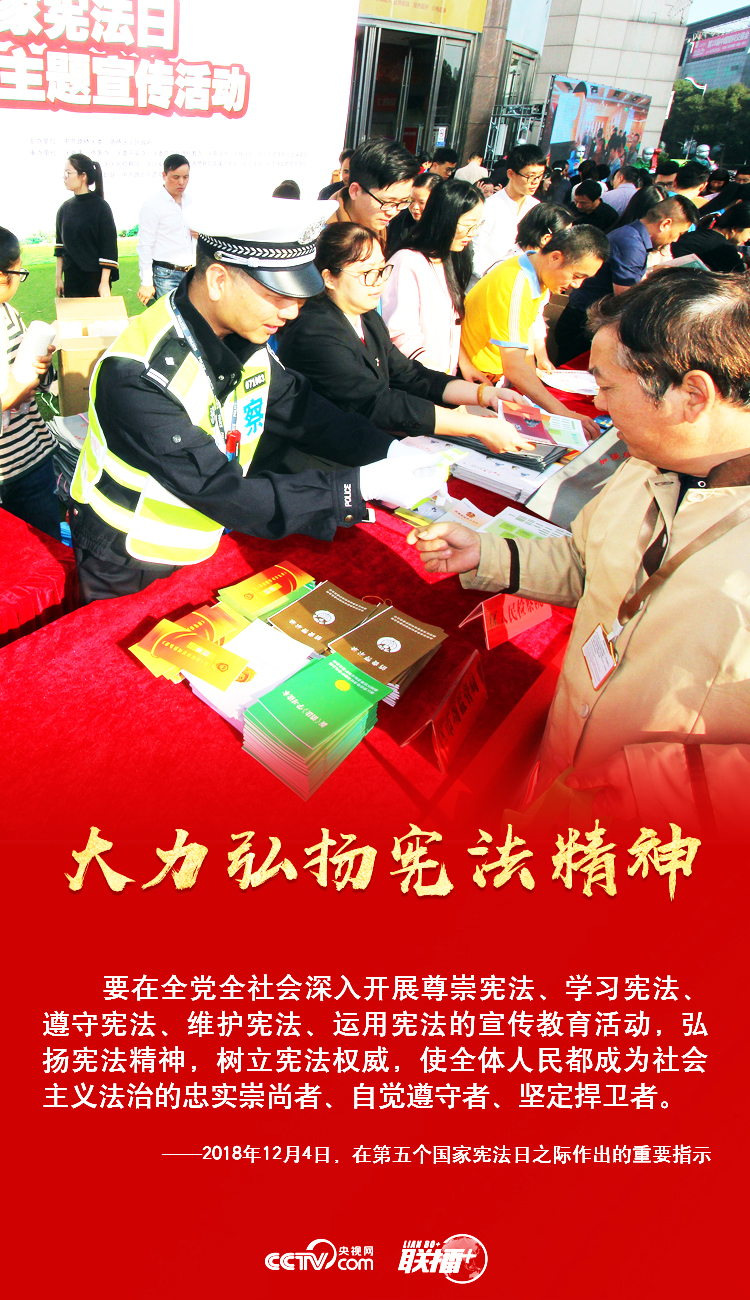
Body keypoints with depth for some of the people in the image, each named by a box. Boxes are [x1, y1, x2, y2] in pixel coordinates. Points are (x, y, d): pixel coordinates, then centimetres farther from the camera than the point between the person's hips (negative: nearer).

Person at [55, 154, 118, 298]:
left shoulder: (100, 207, -6)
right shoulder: (65, 208, 9)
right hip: (71, 278, 5)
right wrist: (58, 277, 10)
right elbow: (60, 246, 13)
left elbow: (109, 248, -10)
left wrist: (104, 282, -14)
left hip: (95, 277, -5)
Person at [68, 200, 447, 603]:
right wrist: (363, 485, -34)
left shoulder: (246, 341, -8)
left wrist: (387, 450, -10)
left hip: (200, 552, 6)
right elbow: (223, 492, -33)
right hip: (124, 577, -6)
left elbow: (300, 406, 6)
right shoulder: (136, 377, -32)